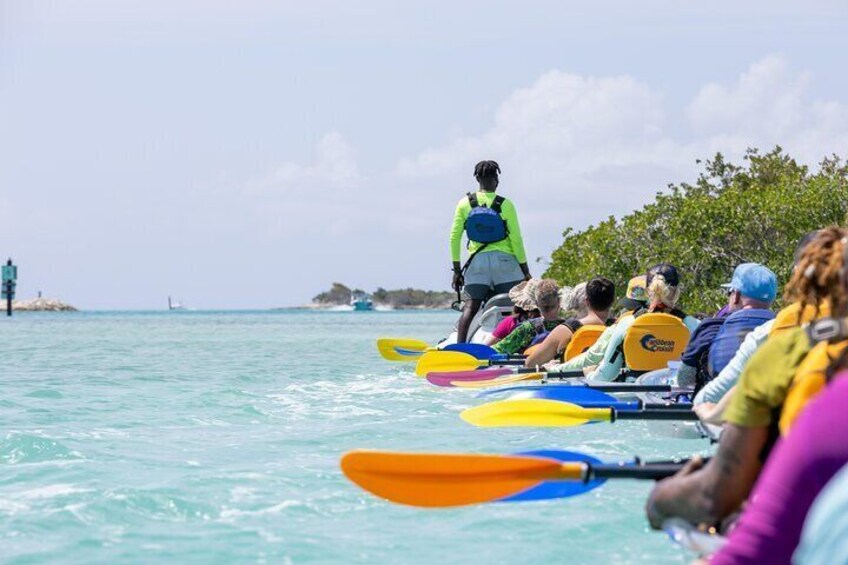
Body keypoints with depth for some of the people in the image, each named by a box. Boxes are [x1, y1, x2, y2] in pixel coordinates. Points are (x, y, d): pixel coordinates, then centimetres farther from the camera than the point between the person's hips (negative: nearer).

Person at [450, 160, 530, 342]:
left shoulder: (465, 204, 4)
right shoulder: (505, 204, -4)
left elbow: (454, 237, 3)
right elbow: (516, 239, -4)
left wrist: (457, 270, 9)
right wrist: (525, 270, 4)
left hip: (477, 260, 2)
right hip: (504, 260, -2)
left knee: (471, 306, 2)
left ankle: (459, 346, -10)